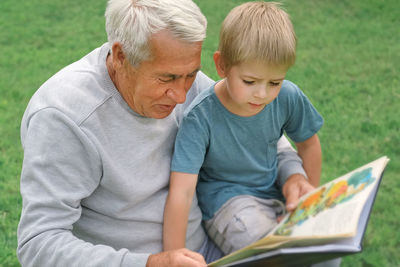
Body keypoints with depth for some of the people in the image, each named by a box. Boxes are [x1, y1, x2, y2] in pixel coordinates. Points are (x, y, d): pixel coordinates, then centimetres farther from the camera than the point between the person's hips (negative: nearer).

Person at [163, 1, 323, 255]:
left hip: (274, 193, 4)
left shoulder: (288, 98, -11)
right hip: (224, 200, -4)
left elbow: (308, 143, 10)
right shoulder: (201, 117, -25)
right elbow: (181, 192, -28)